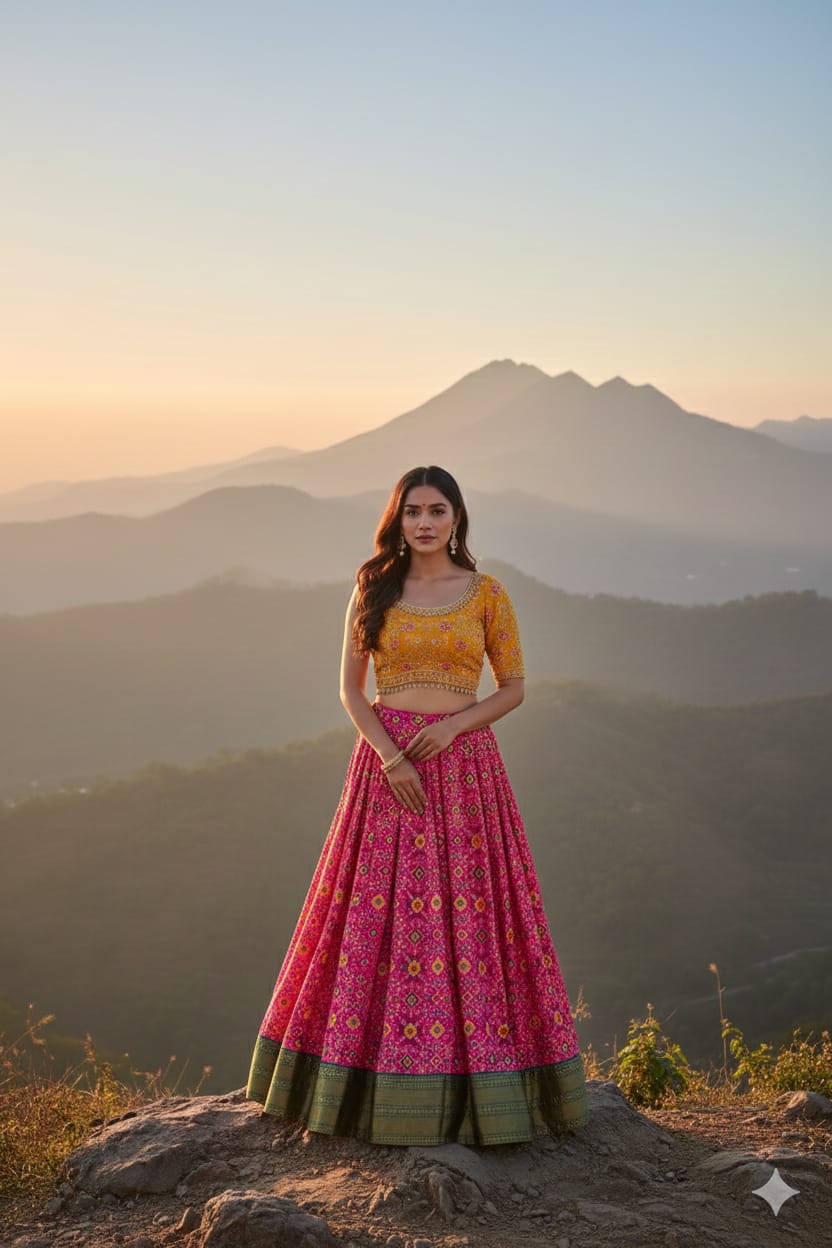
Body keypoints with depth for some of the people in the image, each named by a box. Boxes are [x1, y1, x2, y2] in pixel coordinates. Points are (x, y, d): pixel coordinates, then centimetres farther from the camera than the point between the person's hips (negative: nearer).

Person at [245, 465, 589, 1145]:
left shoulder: (486, 593, 3)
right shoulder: (374, 589, 6)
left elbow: (513, 688, 5)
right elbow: (351, 688, 4)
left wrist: (454, 724, -12)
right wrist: (389, 754, -11)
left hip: (463, 764, -1)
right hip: (385, 764, 1)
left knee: (466, 909, -1)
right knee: (379, 915, 1)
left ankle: (475, 1090, 9)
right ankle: (380, 1088, 12)